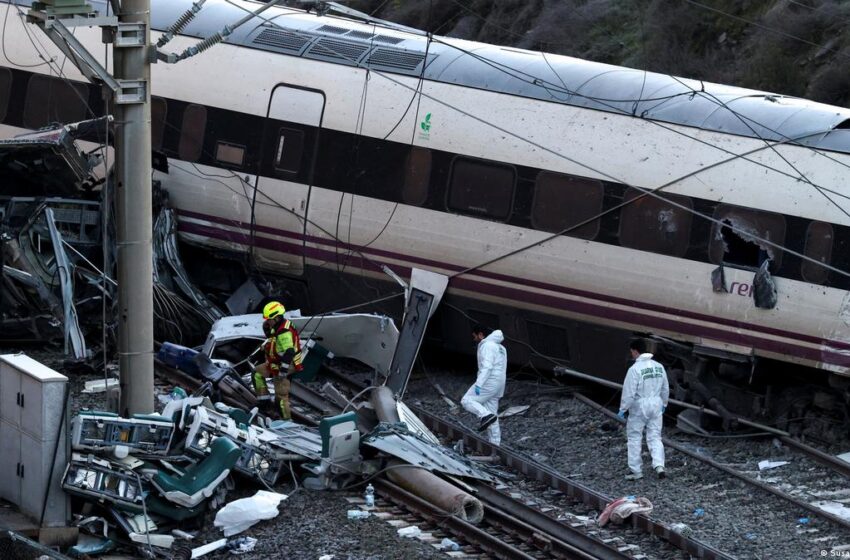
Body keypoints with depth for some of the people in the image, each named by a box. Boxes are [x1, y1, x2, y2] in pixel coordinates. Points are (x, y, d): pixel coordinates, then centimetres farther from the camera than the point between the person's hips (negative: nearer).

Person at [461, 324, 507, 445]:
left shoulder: (487, 345, -10)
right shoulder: (500, 347, 22)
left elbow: (487, 366, -21)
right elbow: (502, 368, 24)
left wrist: (479, 384, -25)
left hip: (488, 383, -10)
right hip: (498, 385, 10)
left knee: (467, 400, -5)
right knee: (492, 414, 11)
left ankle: (486, 416, -25)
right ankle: (495, 443, 10)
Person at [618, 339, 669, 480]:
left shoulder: (635, 369, -17)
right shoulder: (659, 367, 4)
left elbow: (629, 392, -17)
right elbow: (665, 388, 12)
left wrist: (623, 409, -6)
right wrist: (663, 404, 26)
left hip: (639, 406, -5)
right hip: (656, 405, 5)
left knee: (634, 438, 7)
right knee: (655, 437, 10)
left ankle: (635, 471, 11)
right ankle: (659, 466, -7)